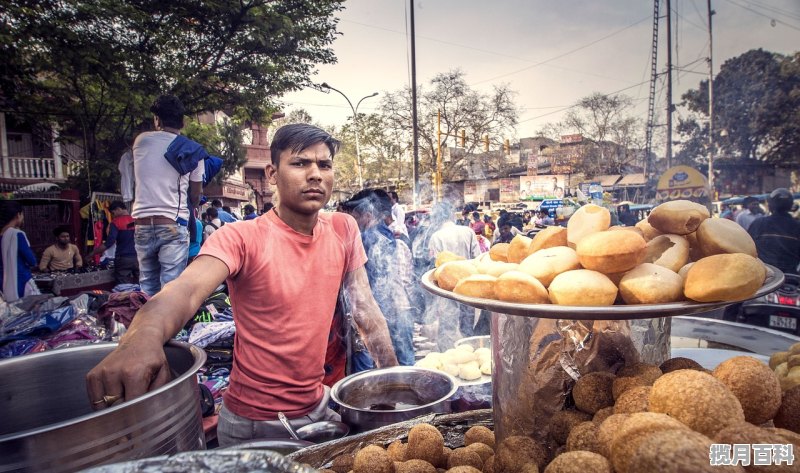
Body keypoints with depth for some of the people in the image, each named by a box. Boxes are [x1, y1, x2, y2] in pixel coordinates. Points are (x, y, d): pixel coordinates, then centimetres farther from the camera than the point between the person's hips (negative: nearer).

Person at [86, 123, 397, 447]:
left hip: (318, 409, 5)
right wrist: (142, 338, -56)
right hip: (252, 424, -4)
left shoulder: (343, 230, -6)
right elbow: (187, 289, -35)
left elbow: (366, 310, -1)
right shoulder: (241, 238, -18)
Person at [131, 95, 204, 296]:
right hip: (174, 225, -3)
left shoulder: (141, 141, 6)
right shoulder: (193, 150, -1)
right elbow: (195, 196, 4)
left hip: (143, 223, 3)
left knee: (147, 285, 13)